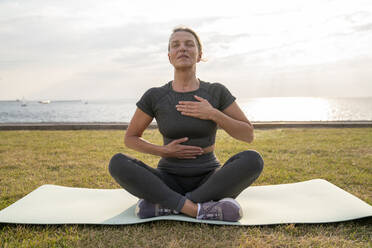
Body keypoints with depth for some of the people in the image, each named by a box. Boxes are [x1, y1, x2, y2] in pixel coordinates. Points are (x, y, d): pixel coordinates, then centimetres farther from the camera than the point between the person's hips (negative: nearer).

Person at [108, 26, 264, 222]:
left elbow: (248, 135, -1)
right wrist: (164, 151, -11)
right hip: (170, 182, 0)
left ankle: (164, 205, -24)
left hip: (210, 182, 1)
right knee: (117, 163, -26)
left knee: (253, 160, -29)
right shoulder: (154, 96, -3)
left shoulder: (217, 92, -2)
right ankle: (201, 209, -30)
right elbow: (130, 139, 6)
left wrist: (213, 114, -15)